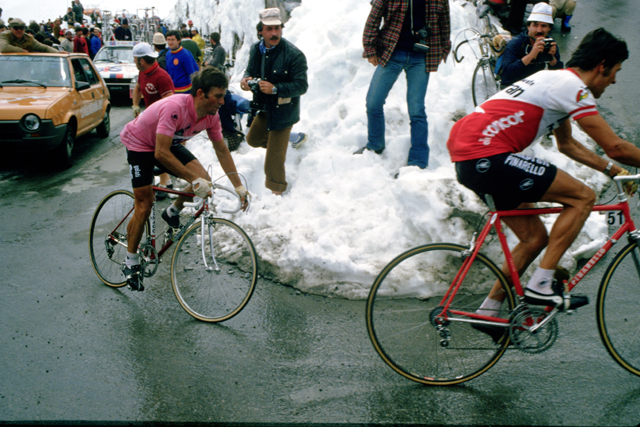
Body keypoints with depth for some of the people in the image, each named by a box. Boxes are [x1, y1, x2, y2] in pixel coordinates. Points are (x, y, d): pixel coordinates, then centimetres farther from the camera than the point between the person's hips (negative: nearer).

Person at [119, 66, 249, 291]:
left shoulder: (211, 116, -17)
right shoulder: (175, 108, -38)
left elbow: (222, 150, -5)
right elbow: (161, 154, -41)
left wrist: (239, 187, -8)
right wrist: (194, 180, -43)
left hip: (169, 144, 6)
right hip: (139, 143, -6)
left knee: (203, 179, -15)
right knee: (144, 207, -7)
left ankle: (173, 212, 13)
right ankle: (130, 263, 11)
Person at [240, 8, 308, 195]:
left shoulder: (294, 54, -21)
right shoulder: (256, 49, -1)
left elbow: (301, 86, -22)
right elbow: (250, 70, 13)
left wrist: (275, 88, -34)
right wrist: (245, 79, -12)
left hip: (283, 110, -7)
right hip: (263, 106, 7)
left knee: (275, 155, -3)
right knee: (253, 139, 23)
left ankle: (276, 190, 17)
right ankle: (278, 143, 52)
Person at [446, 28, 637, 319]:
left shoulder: (556, 80, 25)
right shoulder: (573, 86, -6)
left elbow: (567, 144, 36)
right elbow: (615, 147, -8)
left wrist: (614, 171, 33)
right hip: (486, 156, -10)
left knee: (535, 238, 16)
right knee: (583, 196, -3)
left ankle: (488, 311, 23)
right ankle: (541, 285, -2)